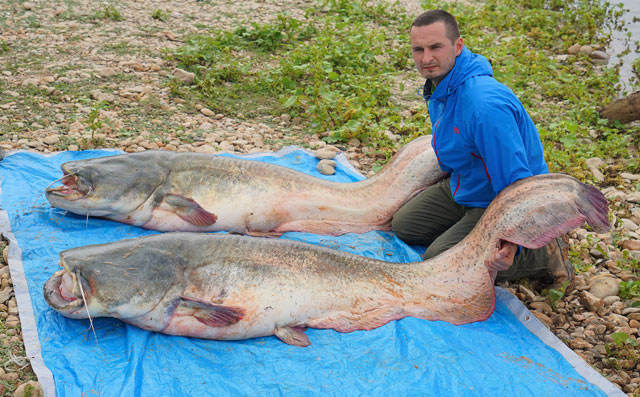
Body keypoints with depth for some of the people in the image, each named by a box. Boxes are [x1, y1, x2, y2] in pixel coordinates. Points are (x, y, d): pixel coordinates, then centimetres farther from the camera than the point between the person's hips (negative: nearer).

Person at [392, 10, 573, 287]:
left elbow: (515, 178, -36)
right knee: (404, 225, 14)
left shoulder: (484, 103, -36)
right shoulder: (438, 88, -3)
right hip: (464, 187, 10)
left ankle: (542, 255, -5)